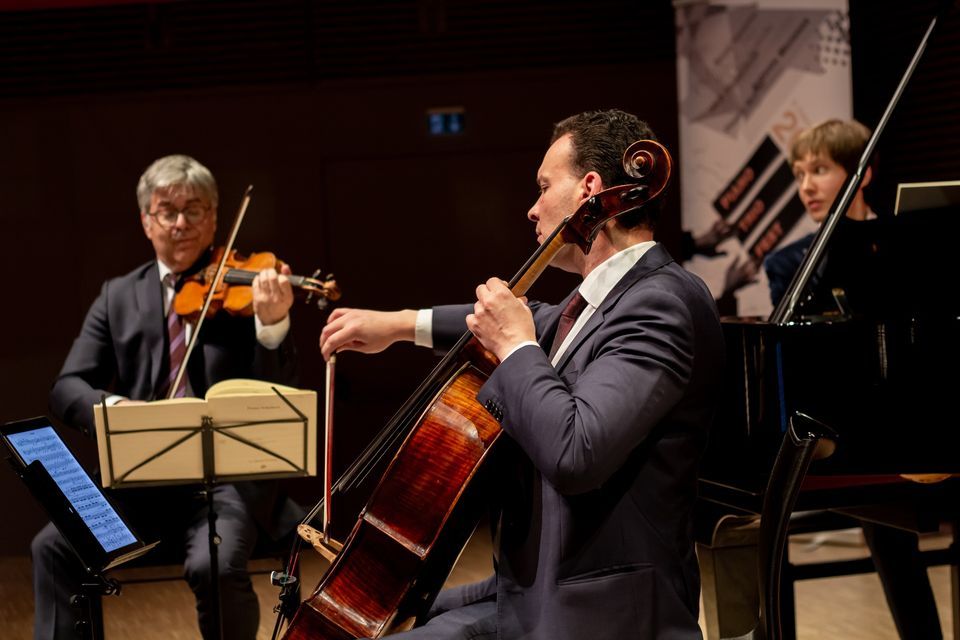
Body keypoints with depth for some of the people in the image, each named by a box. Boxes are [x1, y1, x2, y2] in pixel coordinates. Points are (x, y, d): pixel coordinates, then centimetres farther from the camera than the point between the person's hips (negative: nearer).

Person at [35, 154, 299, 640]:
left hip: (229, 475, -3)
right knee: (54, 546, -21)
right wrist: (113, 406, -20)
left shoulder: (243, 289, 3)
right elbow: (67, 389, 3)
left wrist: (273, 324, -27)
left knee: (214, 566, -30)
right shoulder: (118, 297, 12)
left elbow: (277, 397, -7)